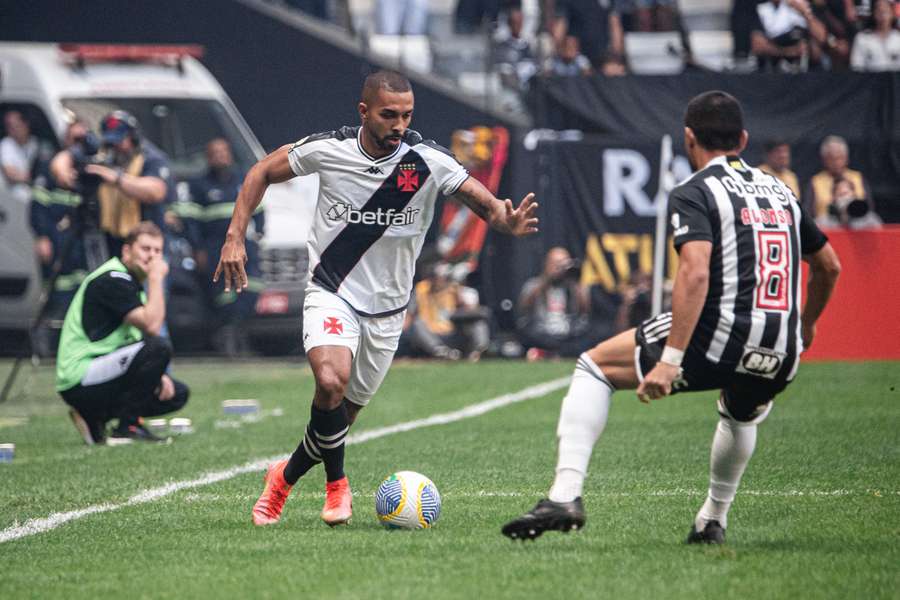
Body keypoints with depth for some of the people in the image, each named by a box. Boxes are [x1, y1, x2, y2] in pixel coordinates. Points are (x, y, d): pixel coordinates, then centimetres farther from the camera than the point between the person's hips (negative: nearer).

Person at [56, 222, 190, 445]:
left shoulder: (131, 282, 18)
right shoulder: (112, 280, -15)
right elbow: (151, 325, -25)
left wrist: (157, 375, 3)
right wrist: (156, 278, -16)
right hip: (80, 380, -10)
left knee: (178, 393, 12)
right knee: (159, 348, -26)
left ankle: (94, 417, 9)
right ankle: (127, 426, -15)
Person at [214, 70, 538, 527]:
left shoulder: (429, 161, -13)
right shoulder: (328, 150, -11)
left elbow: (485, 203, -15)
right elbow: (262, 173, 3)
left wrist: (507, 221, -39)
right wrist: (235, 238, -5)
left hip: (386, 308, 2)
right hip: (331, 294, -2)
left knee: (344, 413, 10)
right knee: (332, 382, -28)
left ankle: (285, 476, 38)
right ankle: (336, 485, -5)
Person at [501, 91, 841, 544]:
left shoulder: (692, 194, -2)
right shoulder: (780, 192, 19)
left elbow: (695, 273, -18)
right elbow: (829, 266, 31)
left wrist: (671, 359, -22)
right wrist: (805, 325, 48)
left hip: (719, 339, -6)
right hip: (780, 360, 6)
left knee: (595, 367, 11)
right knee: (741, 413, 41)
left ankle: (566, 494, -3)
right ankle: (713, 520, 45)